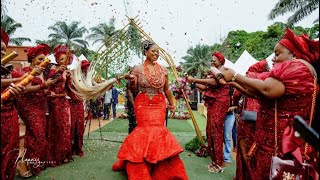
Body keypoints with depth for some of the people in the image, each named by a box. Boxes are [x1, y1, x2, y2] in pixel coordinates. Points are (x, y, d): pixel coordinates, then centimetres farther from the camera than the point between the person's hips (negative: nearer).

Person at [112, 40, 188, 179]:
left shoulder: (163, 70, 5)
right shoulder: (138, 69, -2)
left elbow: (166, 90, 13)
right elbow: (134, 90, 4)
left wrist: (171, 104, 19)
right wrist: (132, 81, -16)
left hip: (159, 104, 2)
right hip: (143, 104, -2)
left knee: (158, 129, -4)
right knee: (145, 129, -7)